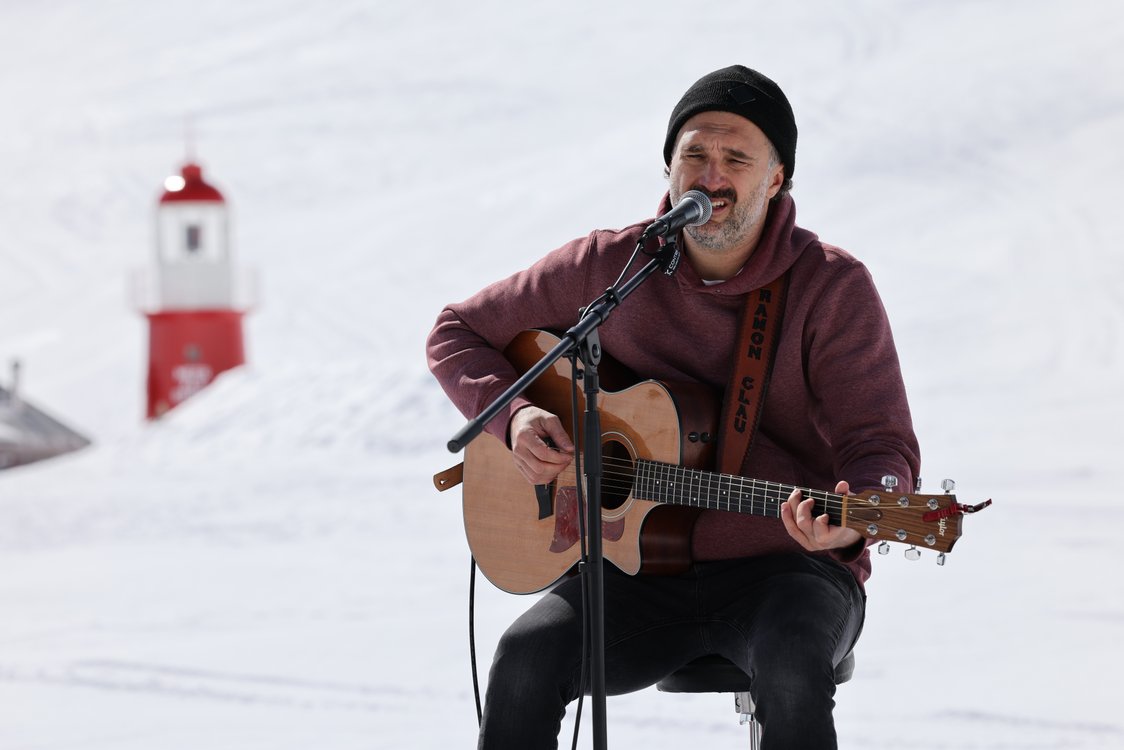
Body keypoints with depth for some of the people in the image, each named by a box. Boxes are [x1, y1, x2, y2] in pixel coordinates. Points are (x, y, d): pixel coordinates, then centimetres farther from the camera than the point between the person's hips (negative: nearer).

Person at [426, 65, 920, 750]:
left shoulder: (832, 287, -6)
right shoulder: (608, 267, 1)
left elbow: (882, 446, -9)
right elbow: (458, 333, 12)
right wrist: (516, 416, -8)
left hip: (783, 566, -2)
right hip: (642, 568, 2)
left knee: (792, 667, -37)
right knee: (527, 658, -27)